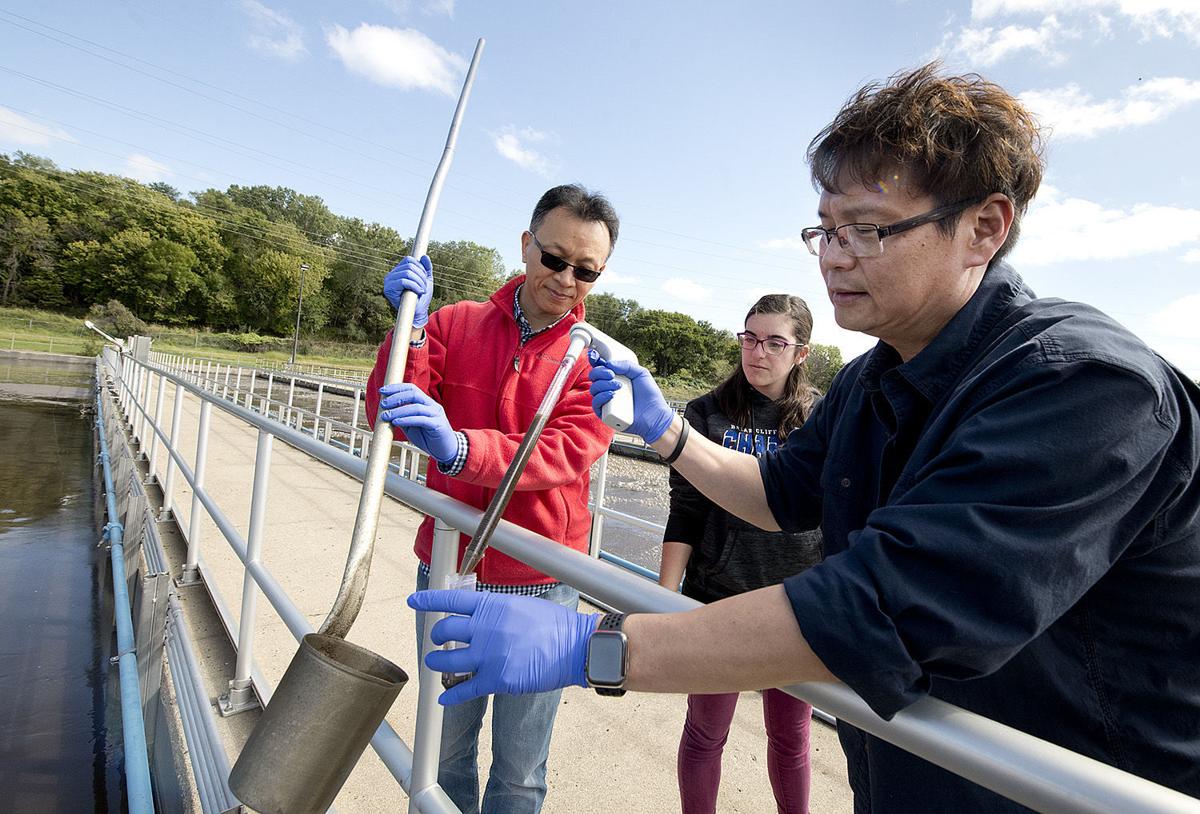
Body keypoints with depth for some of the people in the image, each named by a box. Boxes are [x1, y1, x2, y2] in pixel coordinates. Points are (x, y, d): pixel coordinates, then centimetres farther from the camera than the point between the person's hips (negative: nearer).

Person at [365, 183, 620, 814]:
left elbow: (565, 455, -20)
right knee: (445, 752, 19)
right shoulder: (455, 324, 2)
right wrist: (411, 326, -20)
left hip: (539, 590, -1)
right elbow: (386, 417, -5)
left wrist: (457, 448, -36)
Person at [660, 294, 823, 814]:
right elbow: (685, 515, -4)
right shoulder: (708, 413, -5)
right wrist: (664, 597, -7)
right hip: (718, 598, -1)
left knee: (791, 736, 18)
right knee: (705, 733, 15)